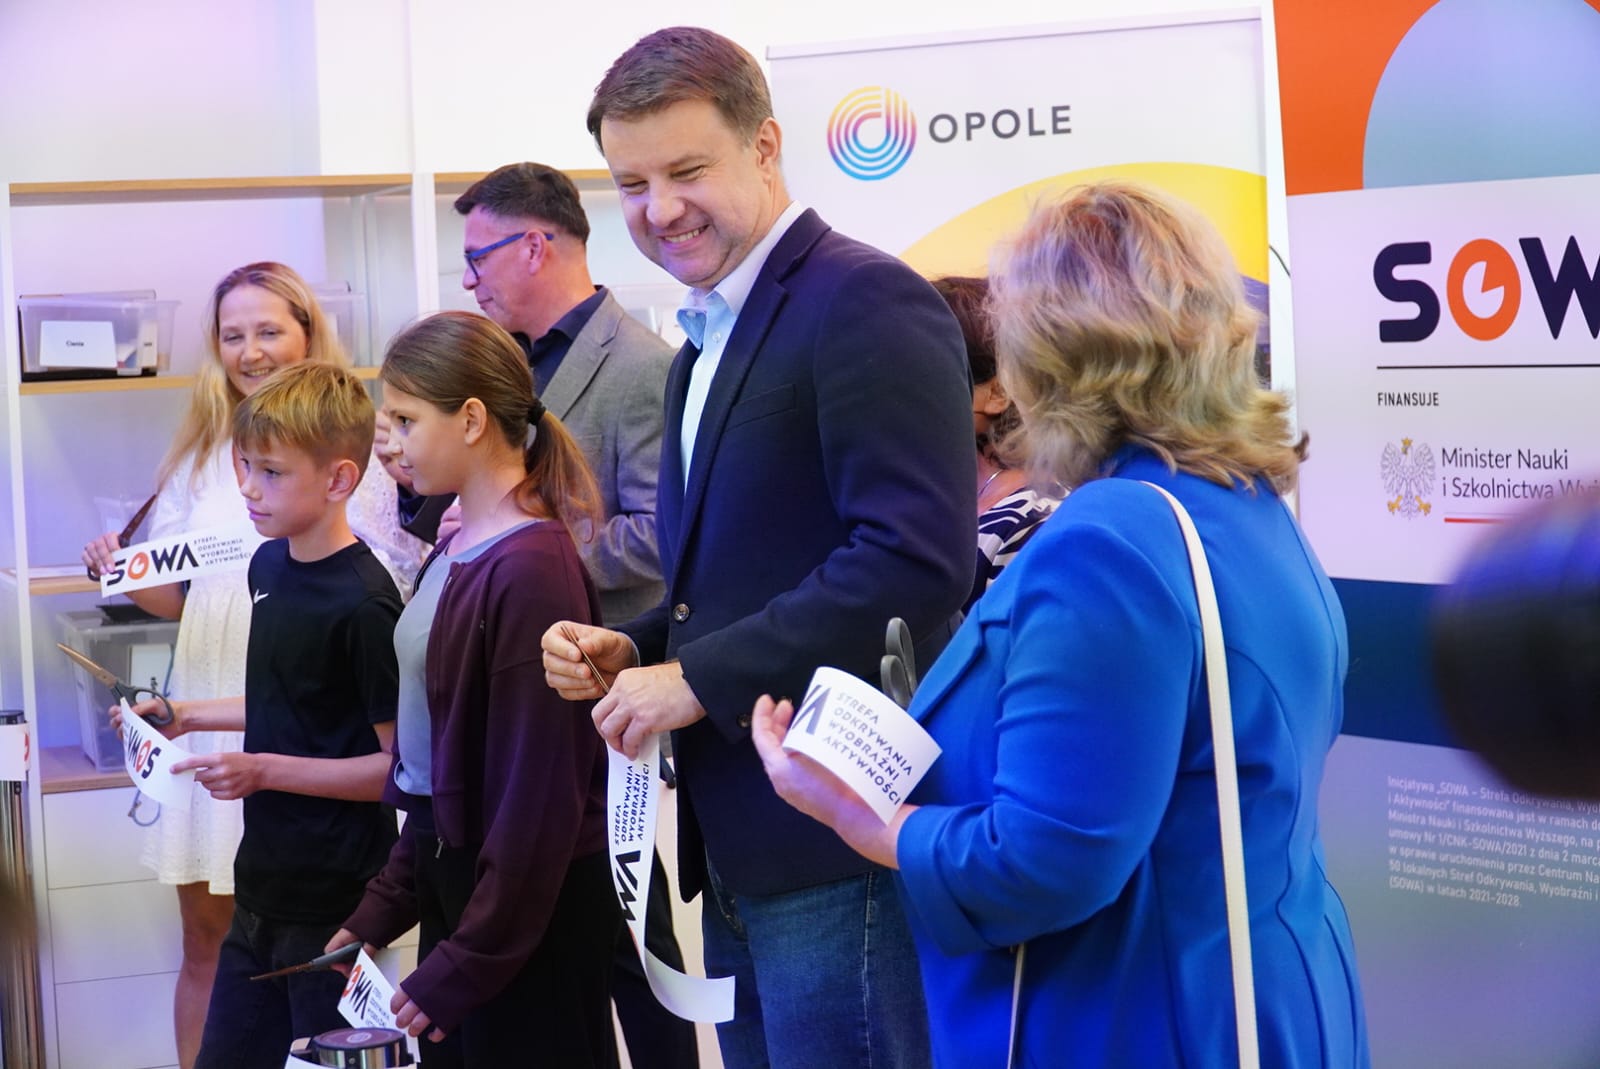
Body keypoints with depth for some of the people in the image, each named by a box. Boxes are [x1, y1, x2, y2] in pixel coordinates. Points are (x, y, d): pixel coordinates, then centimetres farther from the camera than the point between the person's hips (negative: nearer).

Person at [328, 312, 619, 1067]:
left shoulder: (531, 567, -19)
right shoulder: (454, 553, 8)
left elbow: (539, 792, -19)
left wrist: (461, 968, -15)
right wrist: (380, 911, 10)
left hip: (530, 915, -8)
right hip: (451, 878, 8)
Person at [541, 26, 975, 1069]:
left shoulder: (865, 302, -12)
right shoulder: (707, 351, 18)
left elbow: (919, 558, -22)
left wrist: (697, 678, -18)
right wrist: (631, 651, 6)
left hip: (836, 838, -9)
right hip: (742, 846, 9)